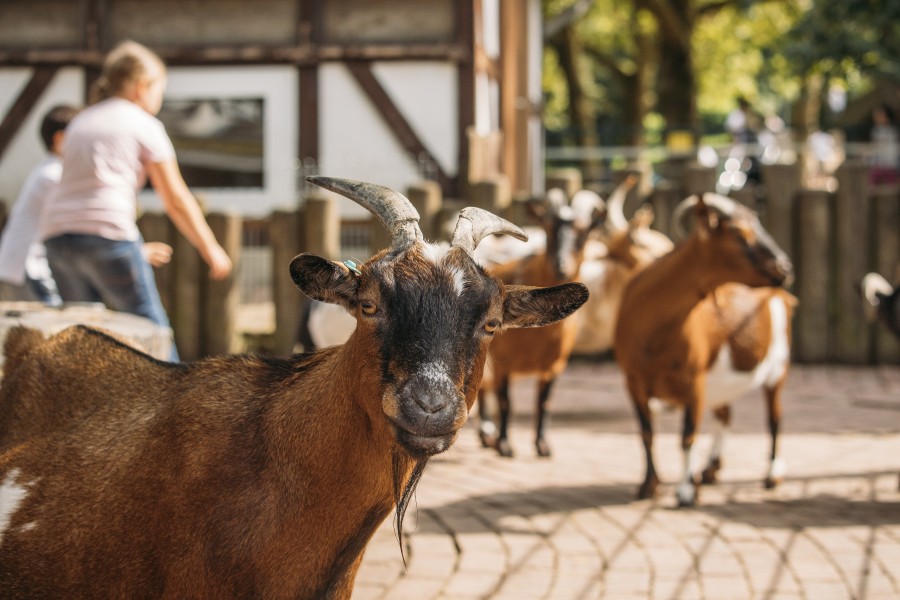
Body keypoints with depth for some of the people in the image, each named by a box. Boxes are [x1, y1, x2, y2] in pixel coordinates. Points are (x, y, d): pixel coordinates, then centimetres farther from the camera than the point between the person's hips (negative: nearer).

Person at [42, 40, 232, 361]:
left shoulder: (79, 122, 23)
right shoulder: (144, 125, 5)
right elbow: (177, 201, 4)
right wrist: (211, 250, 13)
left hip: (58, 236, 6)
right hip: (108, 234, -6)